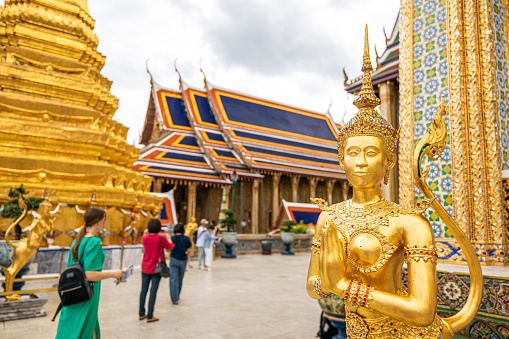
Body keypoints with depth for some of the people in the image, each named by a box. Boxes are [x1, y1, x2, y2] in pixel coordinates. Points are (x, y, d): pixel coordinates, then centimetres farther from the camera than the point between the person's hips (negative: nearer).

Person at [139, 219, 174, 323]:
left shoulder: (144, 238, -7)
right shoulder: (161, 239, -16)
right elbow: (170, 247, 1)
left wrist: (146, 232, 28)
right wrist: (169, 239, 19)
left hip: (145, 268, 4)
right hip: (156, 269, -4)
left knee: (144, 290, 14)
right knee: (153, 291, 2)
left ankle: (141, 314, 24)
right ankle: (149, 316, 7)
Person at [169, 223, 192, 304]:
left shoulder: (172, 238, -7)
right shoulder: (186, 239, -5)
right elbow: (188, 251, 0)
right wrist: (186, 261, 12)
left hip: (174, 260, -2)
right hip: (183, 261, 2)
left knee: (173, 279, 1)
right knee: (180, 279, 18)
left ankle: (175, 299, -4)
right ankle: (177, 295, 35)